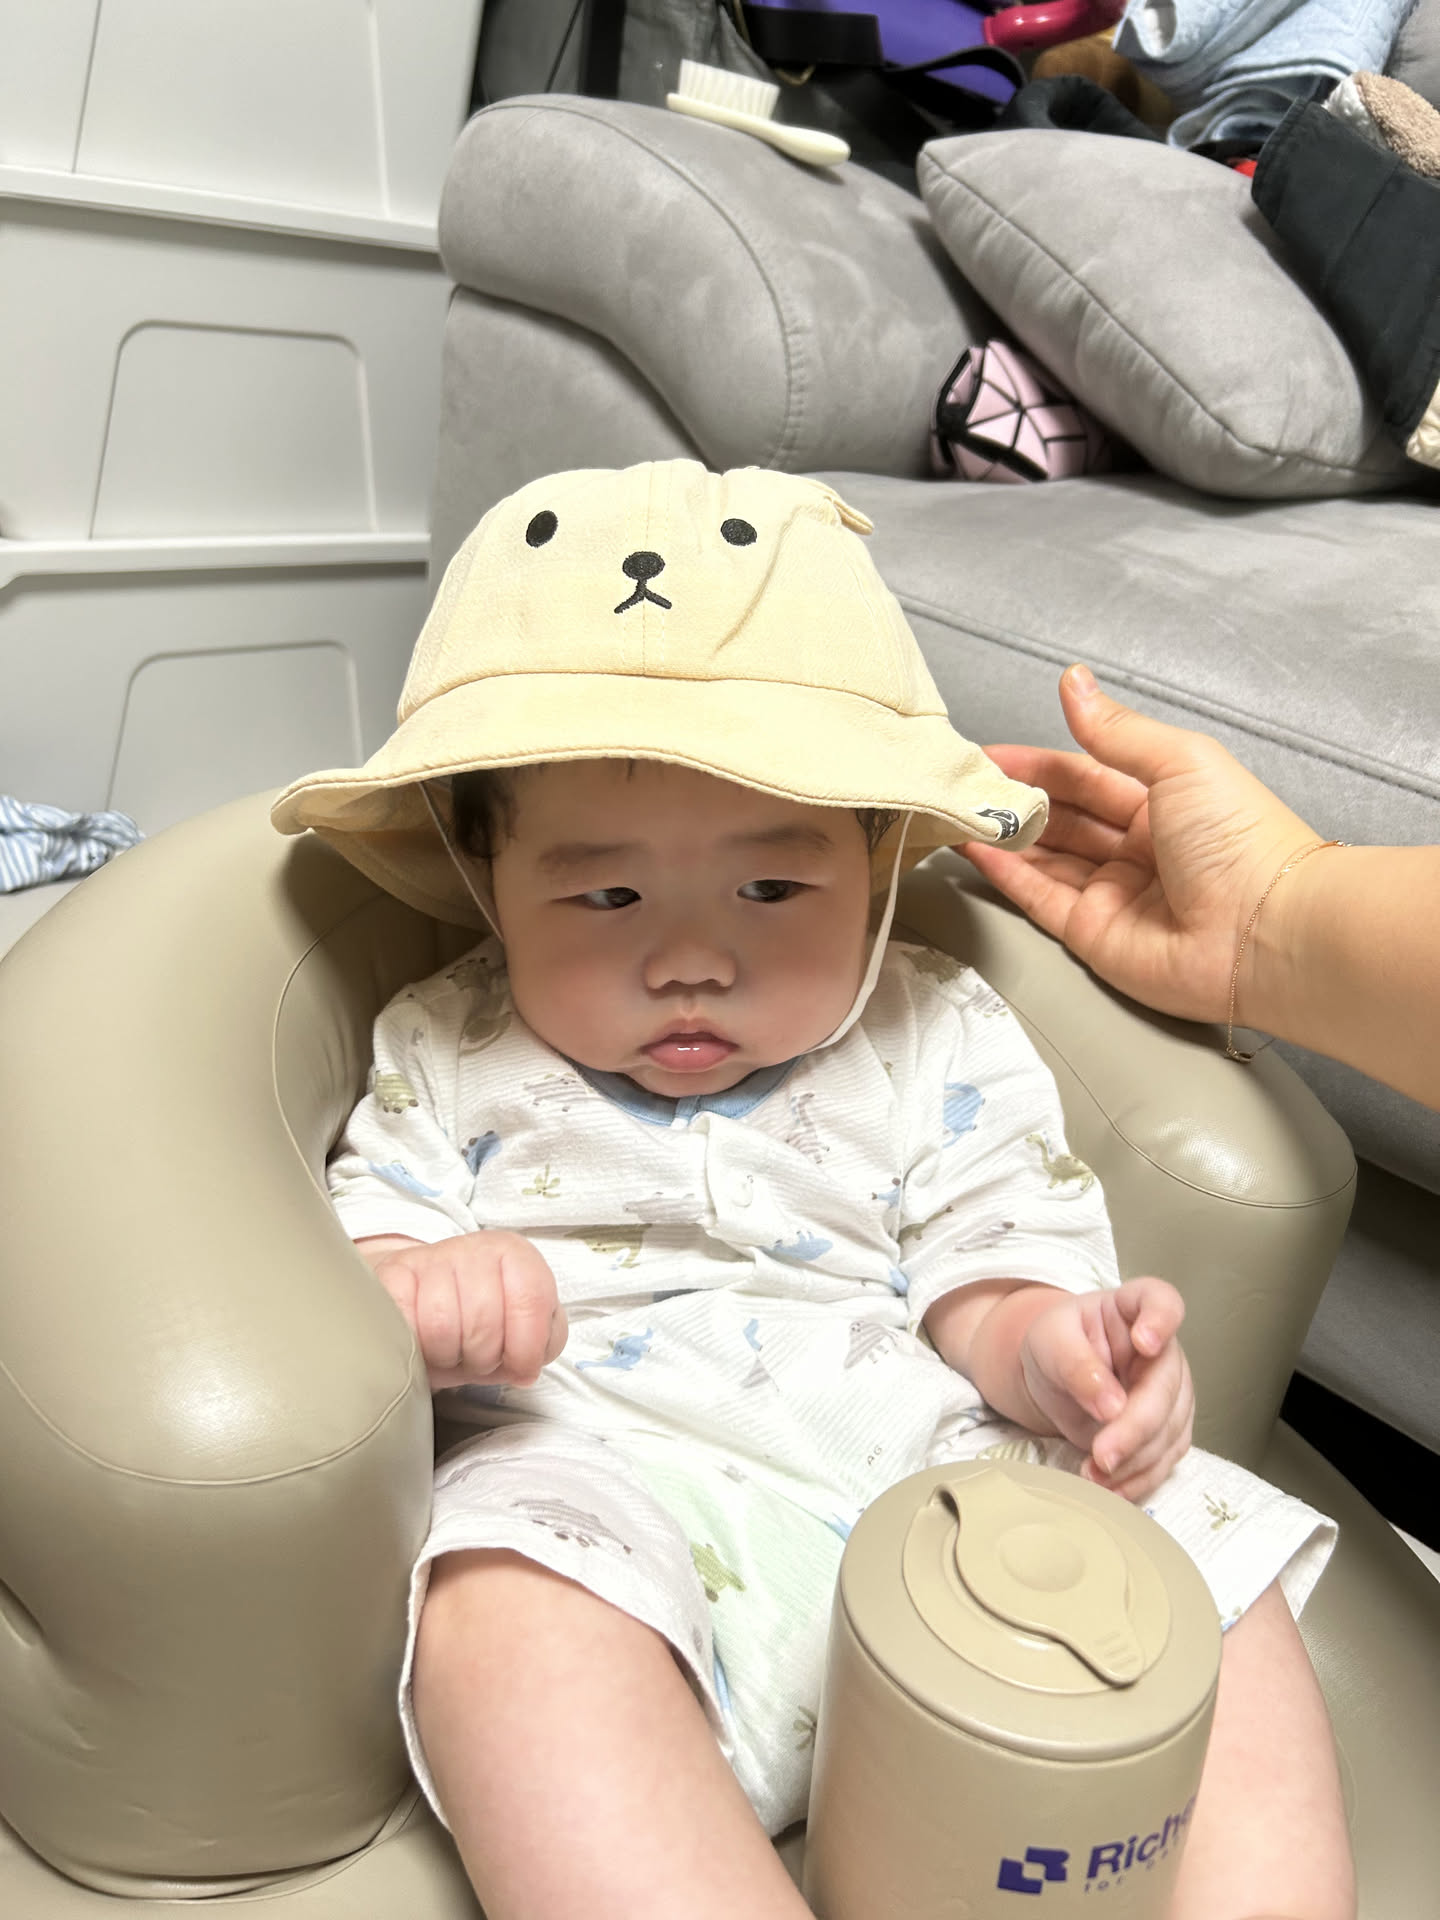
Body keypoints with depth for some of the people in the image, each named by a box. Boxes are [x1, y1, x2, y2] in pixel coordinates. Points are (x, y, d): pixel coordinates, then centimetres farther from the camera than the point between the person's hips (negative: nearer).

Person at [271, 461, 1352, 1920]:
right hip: (604, 1484, -2)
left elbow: (986, 1279, 6)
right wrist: (410, 1294, -18)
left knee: (1209, 1570, -16)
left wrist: (1044, 1343, -18)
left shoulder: (940, 1045, 8)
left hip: (923, 1467, 3)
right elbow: (361, 1239, 6)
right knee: (510, 1622, -34)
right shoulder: (448, 1051, 7)